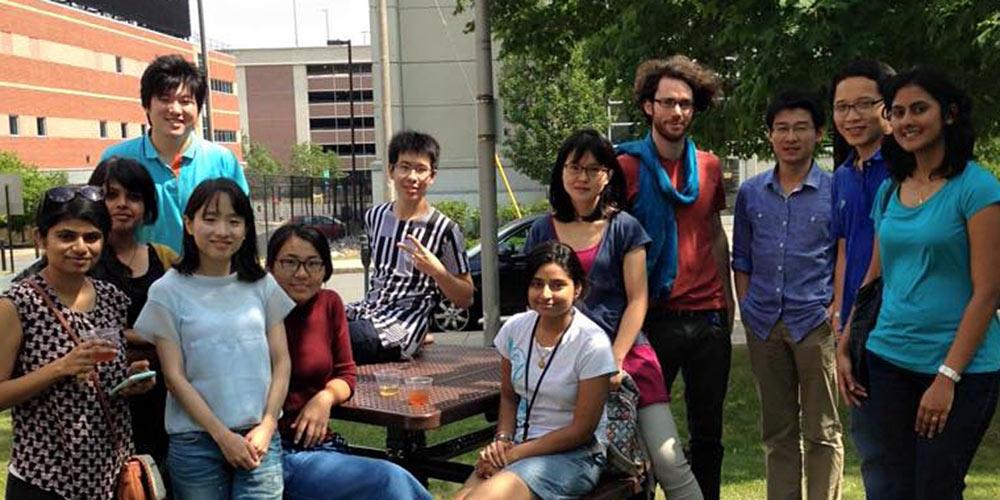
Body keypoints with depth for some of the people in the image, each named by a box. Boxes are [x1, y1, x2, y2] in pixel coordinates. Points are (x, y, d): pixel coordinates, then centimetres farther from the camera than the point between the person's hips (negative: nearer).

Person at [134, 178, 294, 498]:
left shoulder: (262, 285, 5)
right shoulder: (168, 291, -2)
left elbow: (281, 361, 5)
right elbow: (175, 376, -4)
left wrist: (267, 427, -5)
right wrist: (223, 436, -8)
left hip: (260, 437, 2)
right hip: (195, 441, -1)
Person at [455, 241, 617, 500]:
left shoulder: (592, 343, -14)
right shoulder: (515, 328, 1)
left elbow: (581, 430, -11)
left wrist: (514, 454, -13)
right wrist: (502, 439, -6)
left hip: (574, 456, -4)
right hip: (521, 445, 5)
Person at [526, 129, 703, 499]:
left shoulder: (625, 228, 3)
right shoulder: (543, 231, 8)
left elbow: (637, 300, -1)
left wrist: (615, 360, -10)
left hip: (627, 352, -1)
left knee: (669, 462, -7)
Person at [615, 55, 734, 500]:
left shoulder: (709, 166, 10)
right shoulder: (627, 166, -5)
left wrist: (727, 298, 13)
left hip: (709, 317, 5)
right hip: (655, 317, -4)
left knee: (708, 432, 14)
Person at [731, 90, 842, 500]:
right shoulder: (751, 193, 8)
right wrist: (748, 310, 7)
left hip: (815, 322, -3)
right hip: (764, 324, 3)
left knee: (822, 432, 3)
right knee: (777, 432, 12)